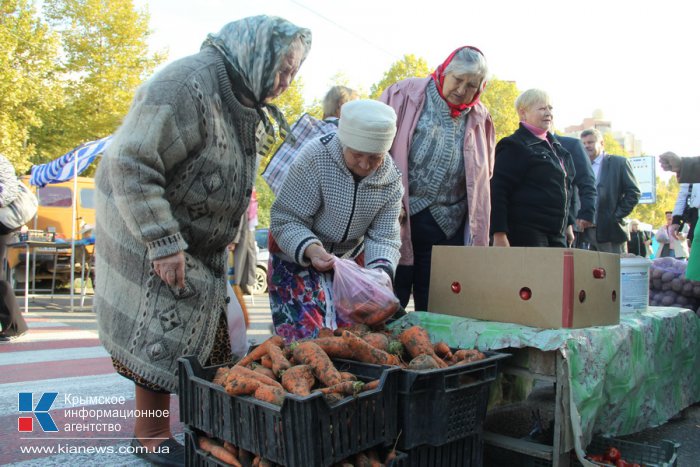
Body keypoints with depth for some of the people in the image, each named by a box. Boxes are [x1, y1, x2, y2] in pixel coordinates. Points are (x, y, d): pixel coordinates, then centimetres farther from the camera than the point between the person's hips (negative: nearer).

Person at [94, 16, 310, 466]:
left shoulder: (241, 99, 6)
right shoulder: (187, 84, -24)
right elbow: (131, 164, -28)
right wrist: (164, 243, -29)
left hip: (198, 242, 9)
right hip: (149, 233, -9)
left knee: (204, 333, 12)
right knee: (159, 336, -2)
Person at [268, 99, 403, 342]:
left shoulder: (390, 178, -11)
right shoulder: (314, 158, -25)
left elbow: (384, 237, -11)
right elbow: (284, 219, -24)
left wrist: (380, 271, -31)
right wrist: (311, 250, -42)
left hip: (350, 255, 4)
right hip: (297, 253, -4)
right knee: (307, 332, -10)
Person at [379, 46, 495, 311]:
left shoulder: (480, 119, 11)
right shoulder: (406, 95, -1)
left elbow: (481, 180, 16)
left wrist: (476, 236, 11)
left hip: (448, 229, 3)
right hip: (399, 220, -3)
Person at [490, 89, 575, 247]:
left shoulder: (556, 145, 18)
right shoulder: (514, 147, -8)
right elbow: (498, 191, -15)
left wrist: (568, 223, 24)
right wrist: (499, 234, -22)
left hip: (557, 235, 8)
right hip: (525, 235, -8)